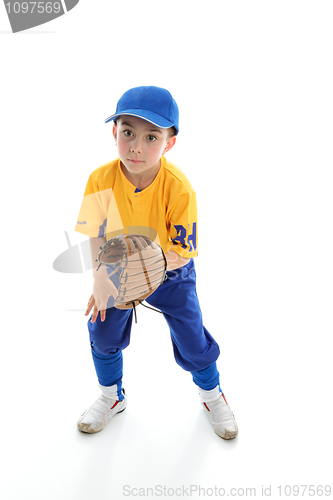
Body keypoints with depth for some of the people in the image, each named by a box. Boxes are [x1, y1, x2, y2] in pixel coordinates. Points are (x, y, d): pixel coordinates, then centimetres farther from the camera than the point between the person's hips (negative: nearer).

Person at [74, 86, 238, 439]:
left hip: (170, 275, -2)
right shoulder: (101, 179, -23)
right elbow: (97, 236, -14)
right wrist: (100, 277, -30)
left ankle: (211, 394, 37)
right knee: (103, 331, 9)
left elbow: (181, 254, -26)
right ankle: (112, 397, 39)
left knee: (192, 341, 3)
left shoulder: (179, 189, -31)